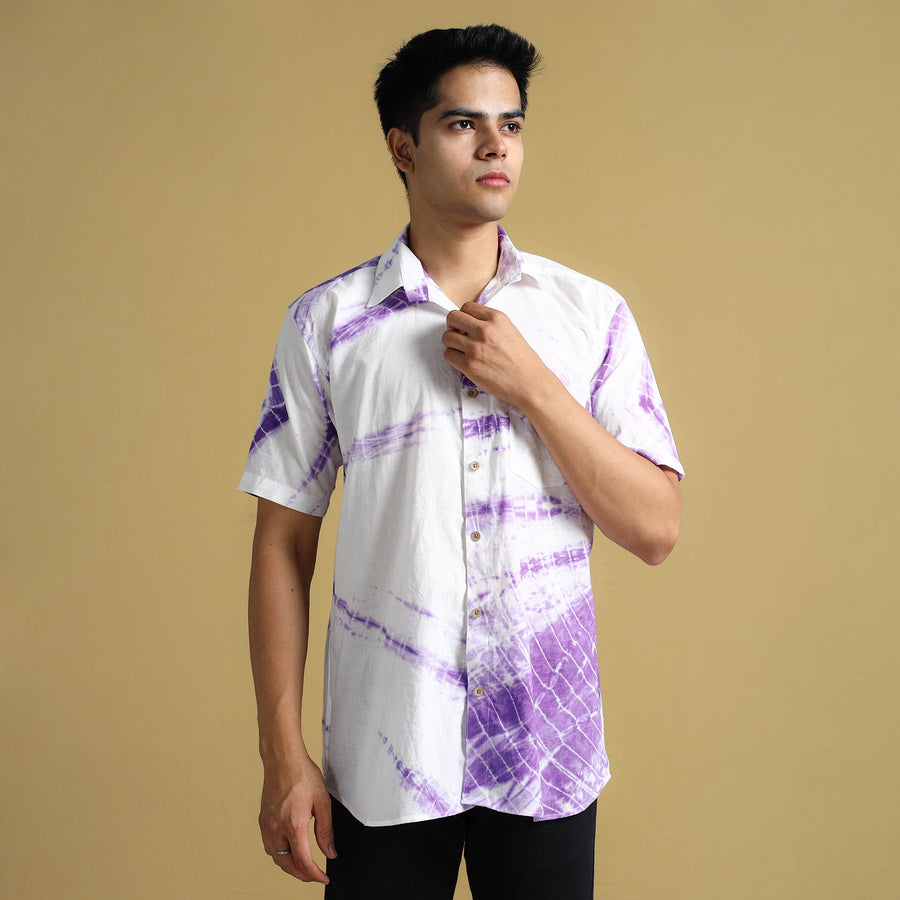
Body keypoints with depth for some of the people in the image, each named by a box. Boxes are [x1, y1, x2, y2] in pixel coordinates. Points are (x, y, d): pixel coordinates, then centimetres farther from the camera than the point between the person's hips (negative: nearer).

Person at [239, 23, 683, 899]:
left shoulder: (591, 315, 0)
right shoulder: (325, 323, -1)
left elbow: (655, 529, -3)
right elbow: (283, 544, 0)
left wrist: (530, 384, -13)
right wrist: (282, 752, -3)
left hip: (548, 751, 1)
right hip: (381, 758, -1)